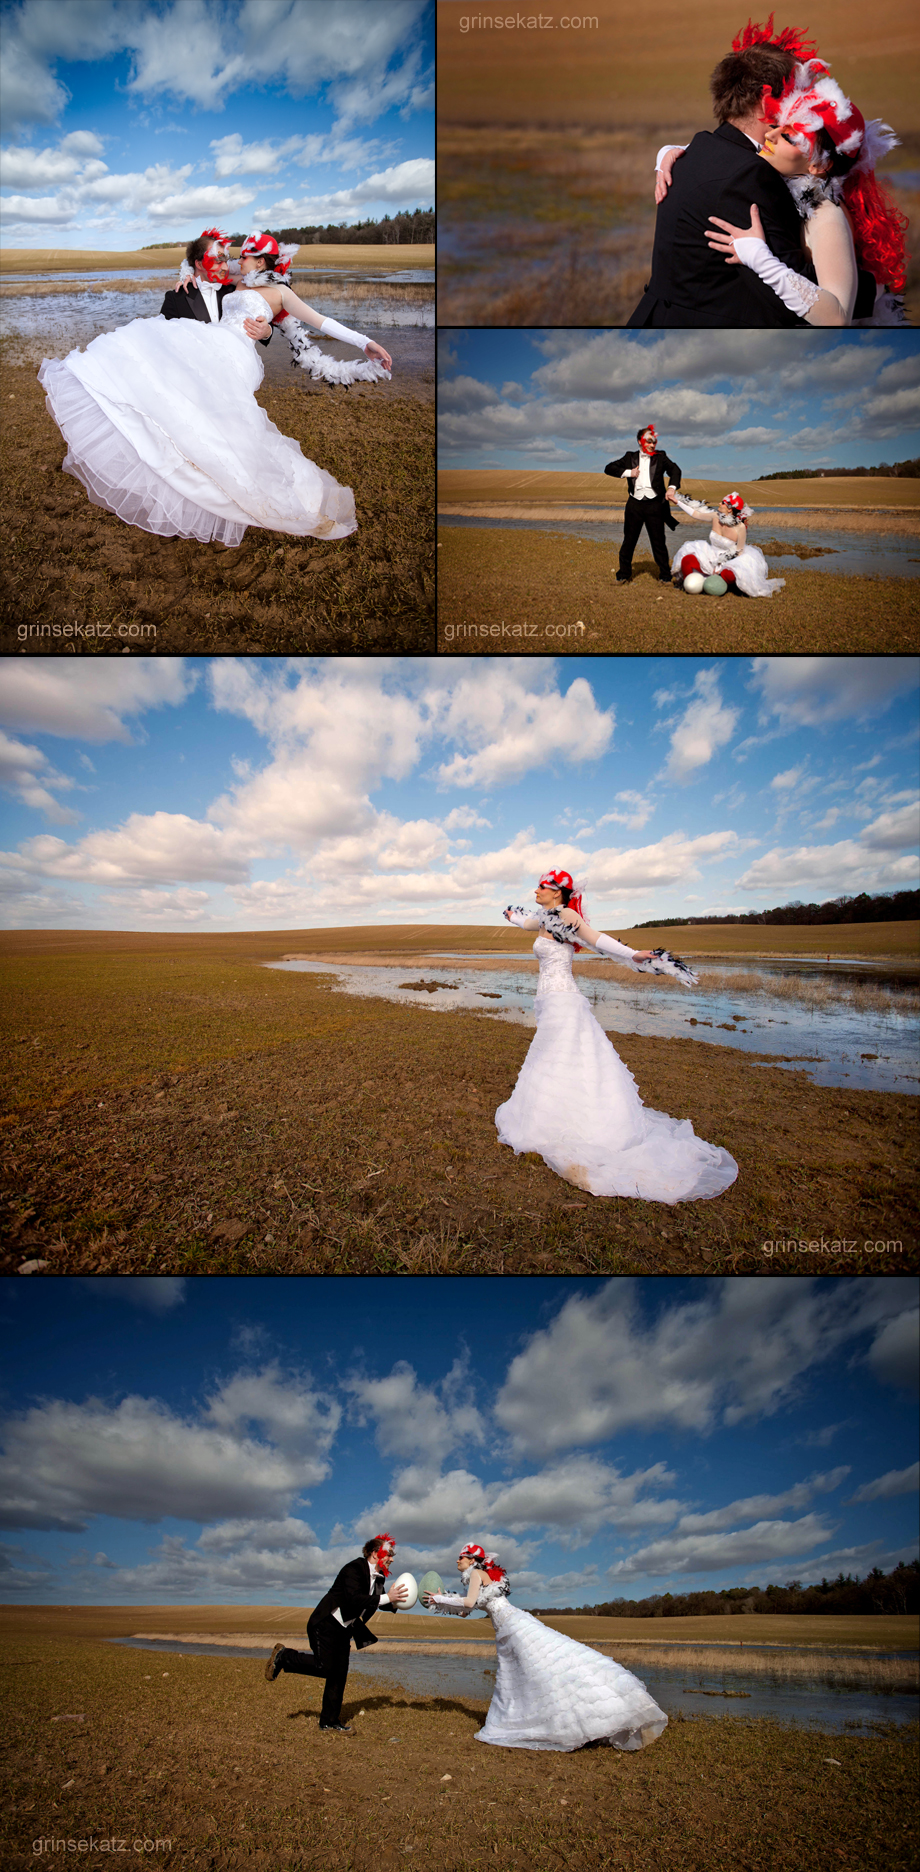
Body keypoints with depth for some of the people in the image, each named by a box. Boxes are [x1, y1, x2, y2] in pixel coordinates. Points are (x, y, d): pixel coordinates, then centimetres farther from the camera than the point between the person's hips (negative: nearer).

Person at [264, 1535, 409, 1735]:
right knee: (325, 1667, -15)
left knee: (339, 1674, 5)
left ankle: (330, 1723, 15)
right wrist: (386, 1598, -37)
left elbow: (380, 1603, 15)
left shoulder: (378, 1577, 6)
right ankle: (284, 1656, 7)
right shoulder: (354, 1569, -22)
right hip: (326, 1624, -8)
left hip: (343, 1629, 9)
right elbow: (353, 1598, -35)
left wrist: (395, 1603, -8)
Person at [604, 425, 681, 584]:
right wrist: (628, 472, -6)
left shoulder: (660, 457, 8)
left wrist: (672, 487, -21)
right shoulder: (630, 457, 10)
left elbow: (675, 470, -3)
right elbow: (609, 468, 7)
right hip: (634, 504, 1)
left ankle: (665, 576, 9)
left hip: (654, 504, -1)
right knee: (629, 541, 5)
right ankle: (624, 575, 13)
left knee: (658, 542, 2)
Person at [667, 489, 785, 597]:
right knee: (686, 559, -18)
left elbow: (739, 552, -14)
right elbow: (696, 514, 3)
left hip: (730, 560, -4)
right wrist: (678, 502, 3)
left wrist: (720, 566, -21)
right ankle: (687, 586, 8)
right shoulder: (716, 516, -10)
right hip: (713, 555, 5)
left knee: (727, 574, -39)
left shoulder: (740, 527, -22)